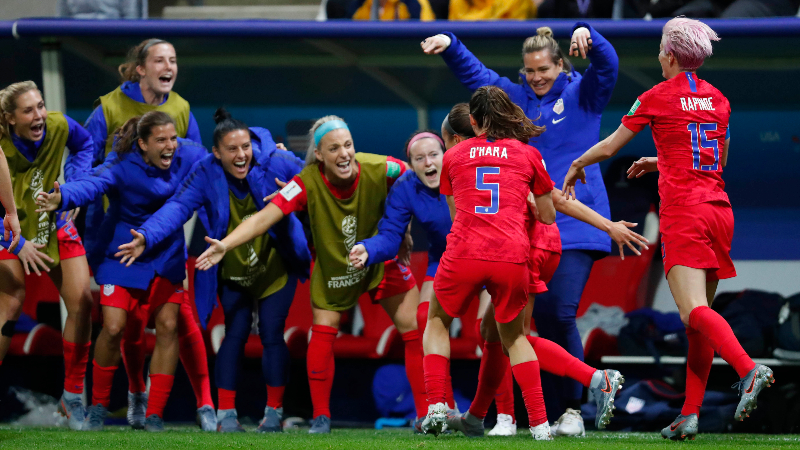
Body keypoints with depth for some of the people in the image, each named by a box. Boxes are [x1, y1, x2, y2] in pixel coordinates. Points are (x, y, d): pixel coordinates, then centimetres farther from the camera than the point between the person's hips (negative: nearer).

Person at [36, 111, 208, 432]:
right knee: (113, 328, -11)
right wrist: (62, 198, -63)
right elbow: (93, 184, -42)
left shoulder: (187, 156, -11)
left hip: (168, 255, 3)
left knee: (168, 327, -6)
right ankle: (98, 406, 13)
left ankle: (154, 416, 4)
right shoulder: (122, 166, -24)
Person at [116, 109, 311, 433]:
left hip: (276, 268, -1)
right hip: (232, 271, 1)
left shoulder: (276, 164, -21)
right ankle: (226, 412, 3)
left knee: (272, 335, -3)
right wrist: (147, 237, -43)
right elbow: (178, 206, -28)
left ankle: (274, 412, 11)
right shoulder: (206, 173, -20)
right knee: (235, 335, -5)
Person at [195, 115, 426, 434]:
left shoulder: (378, 170, -28)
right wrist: (225, 245, -47)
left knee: (414, 328, -2)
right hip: (332, 265, -1)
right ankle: (321, 416, 3)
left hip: (382, 260, 1)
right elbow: (265, 217, -35)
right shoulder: (308, 183, -29)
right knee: (323, 329, -11)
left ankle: (426, 414, 8)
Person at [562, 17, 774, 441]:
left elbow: (608, 148, 7)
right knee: (697, 318, 9)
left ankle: (749, 369, -41)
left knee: (694, 310, -18)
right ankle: (690, 415, 5)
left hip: (683, 212, -6)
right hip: (719, 211, 6)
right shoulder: (718, 99, 14)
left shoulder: (658, 97, -1)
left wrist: (576, 166, 27)